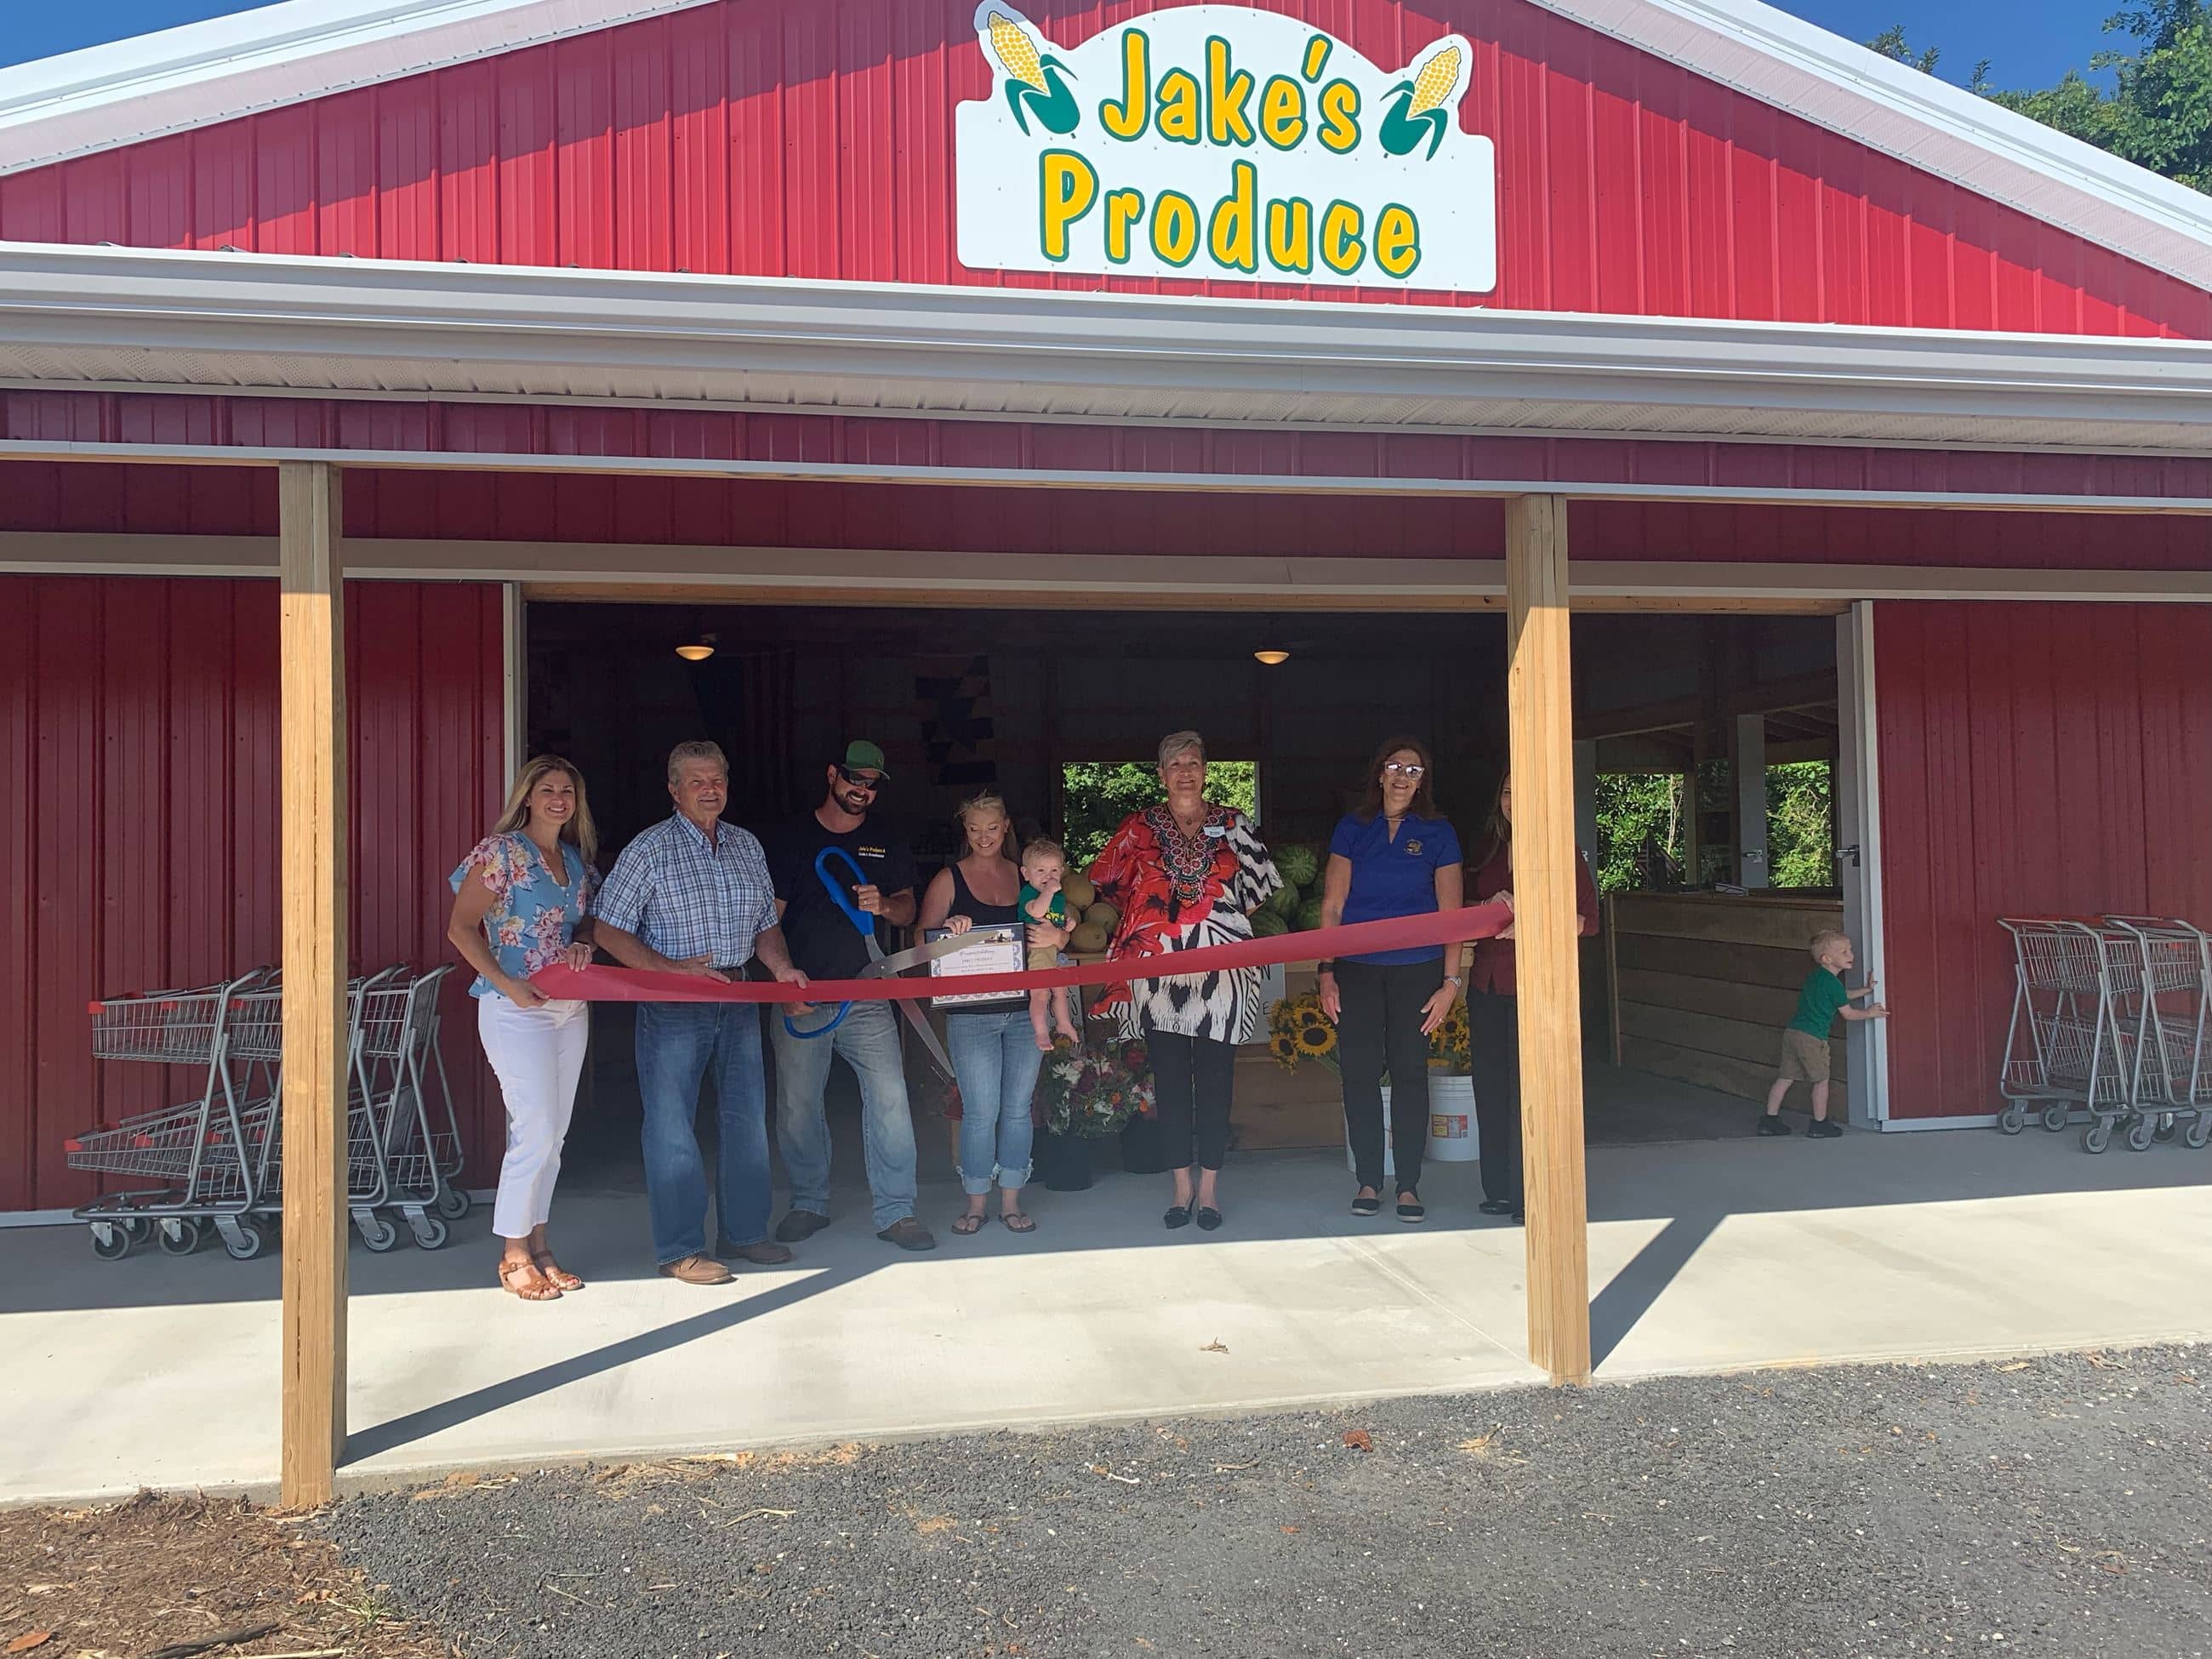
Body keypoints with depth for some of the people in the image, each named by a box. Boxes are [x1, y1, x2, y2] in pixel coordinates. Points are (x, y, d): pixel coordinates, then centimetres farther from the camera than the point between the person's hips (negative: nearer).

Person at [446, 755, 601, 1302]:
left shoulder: (576, 857, 12)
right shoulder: (501, 850, -8)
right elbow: (461, 928, -10)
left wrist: (582, 943, -3)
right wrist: (508, 985, -18)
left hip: (571, 1007, 7)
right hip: (516, 1008, -7)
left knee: (553, 1132, 10)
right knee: (535, 1130, -8)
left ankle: (537, 1242, 22)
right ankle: (513, 1254, 6)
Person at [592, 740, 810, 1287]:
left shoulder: (747, 847, 12)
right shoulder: (650, 849, -5)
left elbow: (765, 924, 17)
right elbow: (608, 930, -7)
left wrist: (782, 968, -2)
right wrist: (669, 968, -18)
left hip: (737, 997, 6)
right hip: (672, 1005, -5)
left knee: (747, 1117, 10)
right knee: (672, 1126, 0)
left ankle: (744, 1232, 23)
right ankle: (680, 1250, 9)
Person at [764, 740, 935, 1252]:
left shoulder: (888, 846, 12)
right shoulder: (790, 839, 5)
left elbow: (908, 911, 13)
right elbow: (769, 916, 4)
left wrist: (884, 905, -10)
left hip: (867, 995, 1)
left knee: (890, 1098, -7)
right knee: (798, 1106, 6)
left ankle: (896, 1212, 1)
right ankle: (808, 1204, 23)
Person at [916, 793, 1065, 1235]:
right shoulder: (948, 880, 4)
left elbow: (1063, 929, 9)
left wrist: (1057, 936, -14)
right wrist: (948, 930, -20)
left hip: (1025, 1008, 2)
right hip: (971, 1012, -2)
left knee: (1018, 1108, 7)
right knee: (980, 1112, -3)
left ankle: (1011, 1201, 19)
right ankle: (976, 1203, 12)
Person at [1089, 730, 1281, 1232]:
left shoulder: (1232, 824, 7)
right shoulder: (1139, 827, 6)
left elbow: (1260, 883, 14)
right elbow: (1108, 881, 16)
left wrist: (1228, 917, 9)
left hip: (1220, 969, 0)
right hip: (1157, 969, 0)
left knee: (1215, 1078, 2)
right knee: (1169, 1079, 4)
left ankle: (1210, 1186, 12)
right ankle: (1182, 1186, 14)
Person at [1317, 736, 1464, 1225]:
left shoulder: (1437, 833, 5)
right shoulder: (1353, 828, 7)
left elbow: (1452, 913, 3)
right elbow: (1332, 905, 6)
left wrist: (1451, 981, -4)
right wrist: (1326, 971, -1)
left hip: (1416, 968, -1)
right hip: (1357, 968, 1)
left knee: (1410, 1071, 1)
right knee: (1359, 1071, 1)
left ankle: (1409, 1185, 11)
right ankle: (1368, 1181, 13)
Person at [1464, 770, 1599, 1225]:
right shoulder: (1487, 849, 13)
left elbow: (1588, 919, -5)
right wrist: (1489, 907, -5)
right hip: (1487, 982, 6)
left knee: (1528, 1088, -8)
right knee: (1491, 1086, 8)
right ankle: (1500, 1190, 18)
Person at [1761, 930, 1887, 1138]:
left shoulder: (1815, 976, 16)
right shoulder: (1833, 984, -10)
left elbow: (1843, 995, 28)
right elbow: (1848, 1013, 0)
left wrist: (1866, 990, 28)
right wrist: (1869, 1013, 15)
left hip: (1791, 1032, 8)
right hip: (1812, 1037, -8)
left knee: (1785, 1077, 12)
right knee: (1821, 1080, 6)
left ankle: (1769, 1119, 14)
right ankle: (1819, 1124, 13)